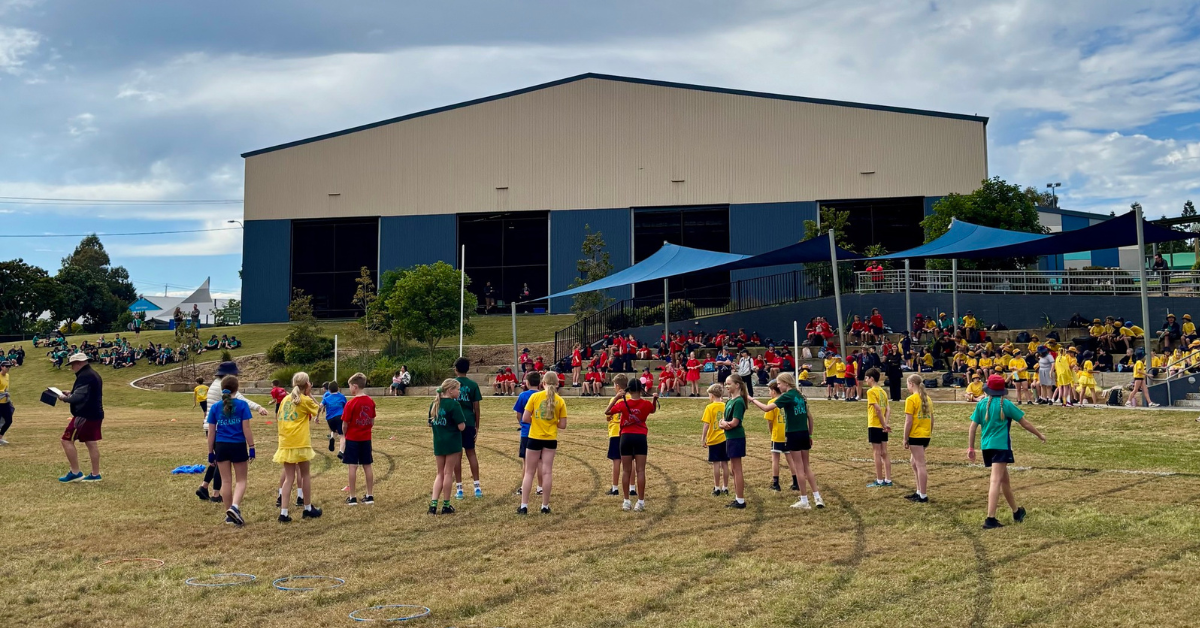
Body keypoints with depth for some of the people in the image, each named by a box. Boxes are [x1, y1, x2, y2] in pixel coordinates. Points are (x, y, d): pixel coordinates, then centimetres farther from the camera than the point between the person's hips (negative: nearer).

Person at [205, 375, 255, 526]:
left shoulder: (215, 408, 2)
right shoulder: (242, 405, -7)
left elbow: (211, 432, 4)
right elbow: (246, 429, -8)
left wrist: (210, 453, 12)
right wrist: (251, 448, -2)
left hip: (221, 446, 3)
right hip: (238, 446, -2)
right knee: (241, 480, 10)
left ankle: (229, 515, 20)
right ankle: (235, 506, -16)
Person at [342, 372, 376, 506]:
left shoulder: (351, 403, -15)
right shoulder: (370, 402, 2)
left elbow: (345, 424, -9)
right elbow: (372, 422, 8)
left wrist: (345, 435, 9)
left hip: (352, 438, -5)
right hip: (366, 438, 5)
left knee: (352, 466, 0)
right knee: (367, 466, 9)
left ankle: (352, 497, 3)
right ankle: (370, 496, 14)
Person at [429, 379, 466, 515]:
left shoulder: (434, 404, 7)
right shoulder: (454, 404, -14)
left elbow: (430, 424, 13)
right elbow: (461, 427, -16)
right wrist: (463, 423, 4)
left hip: (438, 443, 6)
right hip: (452, 444, -6)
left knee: (440, 473, 15)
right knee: (448, 473, 4)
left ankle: (433, 503, 5)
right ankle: (446, 505, 11)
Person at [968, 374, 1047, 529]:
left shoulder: (981, 404, 4)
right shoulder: (1006, 405, -5)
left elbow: (973, 427, 3)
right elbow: (1025, 424, 4)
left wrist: (971, 448, 10)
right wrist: (1040, 435, 19)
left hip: (986, 446, 5)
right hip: (1001, 446, -5)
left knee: (1004, 479, 20)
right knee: (995, 481, -10)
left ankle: (1017, 511, 36)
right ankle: (990, 519, -16)